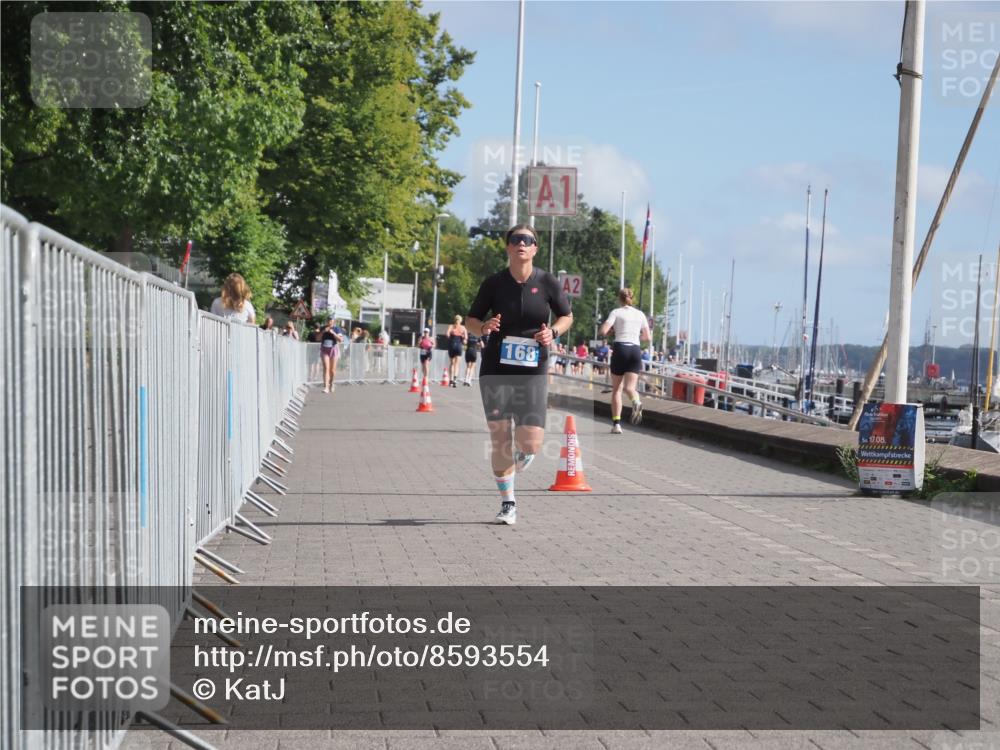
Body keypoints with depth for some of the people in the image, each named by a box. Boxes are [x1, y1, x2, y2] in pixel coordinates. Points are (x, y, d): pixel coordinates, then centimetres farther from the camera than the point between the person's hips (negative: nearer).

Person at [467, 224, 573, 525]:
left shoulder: (547, 283, -1)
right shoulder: (494, 283, -1)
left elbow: (567, 316, 13)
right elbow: (471, 320, 8)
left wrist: (553, 332, -8)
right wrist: (484, 327, -14)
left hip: (533, 372, 0)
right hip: (495, 370, 0)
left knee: (530, 444, -7)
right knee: (499, 440, -1)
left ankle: (515, 464, 31)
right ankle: (507, 503, 17)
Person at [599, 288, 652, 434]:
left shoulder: (616, 312, 2)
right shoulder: (640, 314, 14)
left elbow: (603, 331, -9)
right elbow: (647, 337, 14)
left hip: (620, 348, -2)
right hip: (635, 350, 2)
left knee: (616, 389, 8)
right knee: (629, 387, -3)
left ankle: (616, 424, 3)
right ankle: (636, 402, -40)